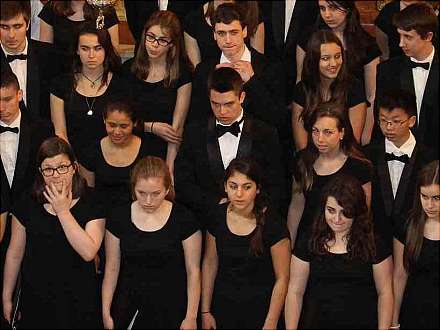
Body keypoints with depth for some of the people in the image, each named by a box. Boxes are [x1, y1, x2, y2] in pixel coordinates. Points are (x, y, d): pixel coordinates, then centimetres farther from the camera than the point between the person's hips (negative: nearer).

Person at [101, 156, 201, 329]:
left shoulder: (184, 219, -11)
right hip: (128, 307, 2)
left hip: (170, 309, -2)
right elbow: (112, 269, 1)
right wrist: (106, 313, 1)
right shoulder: (119, 218, -5)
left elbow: (193, 271, -6)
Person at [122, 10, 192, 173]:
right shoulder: (129, 69, 7)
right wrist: (152, 127, -4)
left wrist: (169, 167, -12)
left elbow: (177, 127, -5)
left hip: (165, 153, -1)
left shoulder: (182, 73, 0)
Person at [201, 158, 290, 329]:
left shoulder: (272, 224, -18)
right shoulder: (217, 216, -7)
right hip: (222, 307, 3)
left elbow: (282, 278, -12)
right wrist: (205, 311, 5)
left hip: (259, 311, -3)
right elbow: (210, 263, 4)